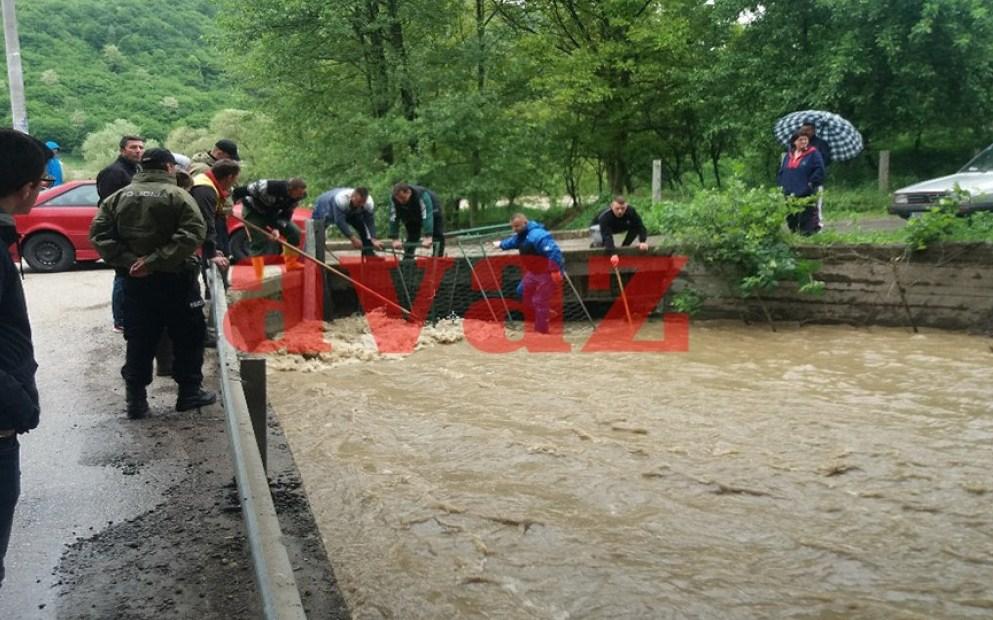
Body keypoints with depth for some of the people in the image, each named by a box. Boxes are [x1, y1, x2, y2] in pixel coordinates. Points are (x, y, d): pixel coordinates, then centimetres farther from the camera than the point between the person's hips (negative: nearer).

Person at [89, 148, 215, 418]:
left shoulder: (119, 196, 6)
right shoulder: (177, 195, -8)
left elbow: (99, 234, 0)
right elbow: (194, 232, -22)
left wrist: (128, 260, -9)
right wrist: (156, 260, -21)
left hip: (135, 281, 4)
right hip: (175, 279, -4)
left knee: (139, 341, 10)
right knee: (188, 337, 10)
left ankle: (136, 400, 12)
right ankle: (189, 392, 16)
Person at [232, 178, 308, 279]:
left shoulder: (296, 196, -21)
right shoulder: (271, 187, -40)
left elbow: (287, 214, -13)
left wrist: (277, 228, -27)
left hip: (273, 213, 6)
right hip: (253, 211, -6)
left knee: (294, 232, -4)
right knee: (259, 241, -14)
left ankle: (291, 263, 11)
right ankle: (259, 277, -7)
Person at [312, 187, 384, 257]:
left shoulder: (369, 203, -31)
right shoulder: (341, 199, -46)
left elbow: (370, 222, -26)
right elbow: (340, 221, -46)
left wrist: (373, 239, -39)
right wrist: (353, 238, -49)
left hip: (350, 212, 4)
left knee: (364, 227, -10)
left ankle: (368, 254, 0)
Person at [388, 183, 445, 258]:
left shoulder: (421, 195, -43)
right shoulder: (393, 199, -31)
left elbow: (427, 216, -50)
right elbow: (393, 219, -31)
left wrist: (428, 237, -59)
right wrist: (395, 239, -37)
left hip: (432, 211, -3)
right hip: (412, 216, 3)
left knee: (438, 237, -11)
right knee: (411, 239, -4)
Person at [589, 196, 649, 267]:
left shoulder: (631, 211, -29)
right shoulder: (604, 217, -42)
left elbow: (640, 226, -29)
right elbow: (607, 236, -50)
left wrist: (642, 242, -46)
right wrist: (613, 254, -62)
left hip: (619, 227, 4)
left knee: (635, 226, -21)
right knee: (600, 239, -38)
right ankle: (595, 245, 1)